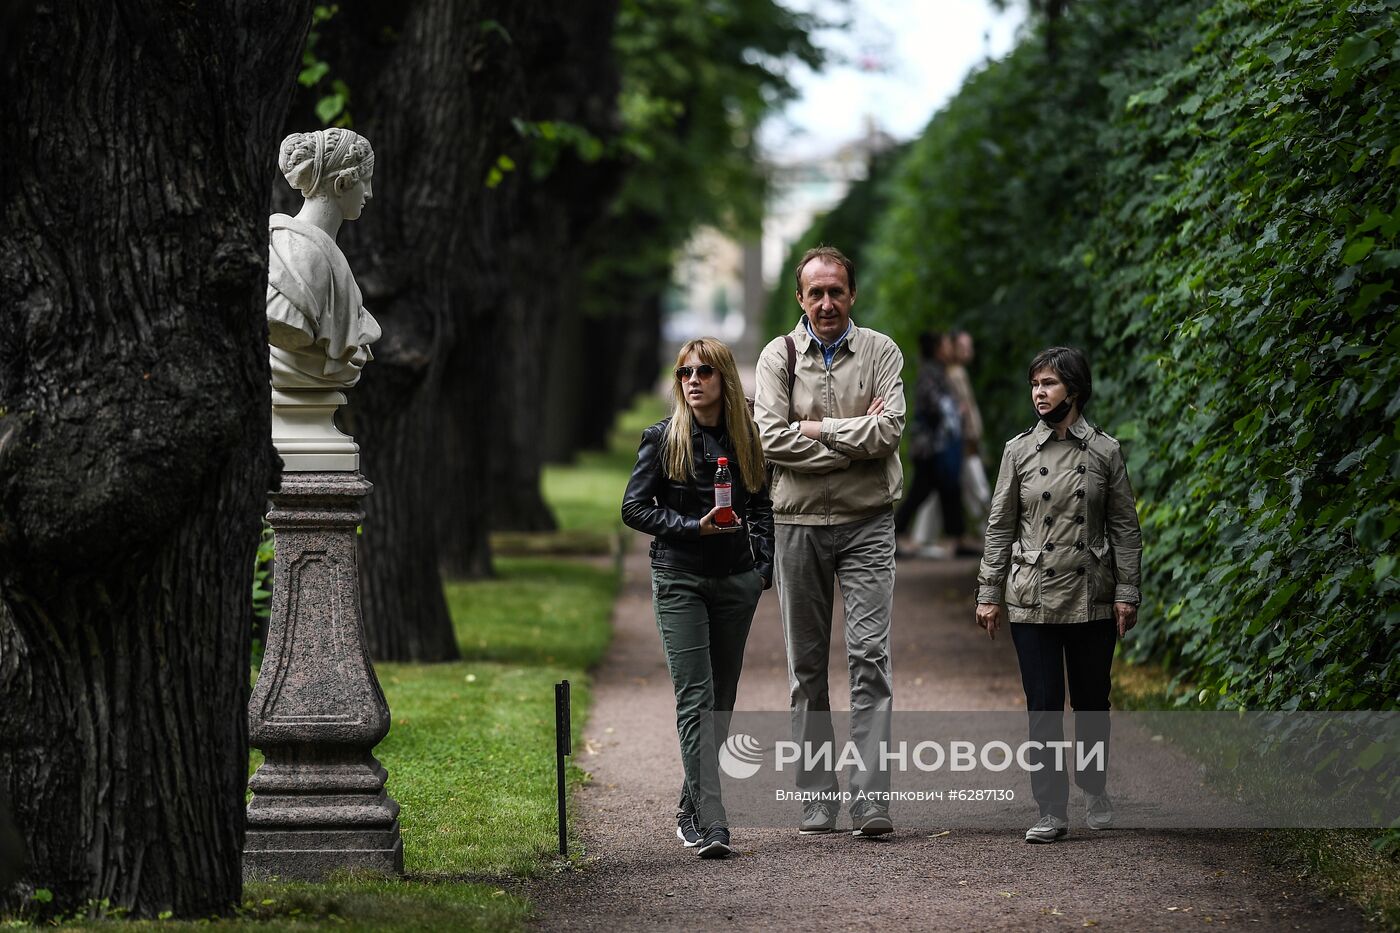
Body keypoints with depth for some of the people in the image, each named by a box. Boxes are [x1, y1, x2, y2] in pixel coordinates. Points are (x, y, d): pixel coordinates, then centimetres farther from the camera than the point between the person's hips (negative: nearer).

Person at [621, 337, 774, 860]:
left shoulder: (745, 439, 6)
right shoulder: (664, 438, -4)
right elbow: (633, 508, -4)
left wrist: (765, 566, 5)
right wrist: (693, 527, -15)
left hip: (736, 581, 4)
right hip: (680, 579, -4)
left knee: (721, 699, 9)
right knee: (695, 698, -13)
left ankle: (692, 806, 25)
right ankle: (711, 824, -19)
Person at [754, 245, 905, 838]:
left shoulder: (880, 352, 4)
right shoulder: (779, 356, 5)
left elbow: (890, 429, -9)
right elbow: (771, 440, -8)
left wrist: (817, 429, -8)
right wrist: (857, 438, -10)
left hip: (867, 522, -1)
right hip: (799, 523, 1)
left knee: (870, 655, -9)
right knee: (806, 665, 5)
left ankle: (873, 802, -11)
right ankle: (817, 800, 10)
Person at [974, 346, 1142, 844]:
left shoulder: (1105, 452, 2)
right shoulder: (1019, 451, 4)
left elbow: (1125, 527, 4)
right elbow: (1000, 527, 7)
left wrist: (1126, 592, -2)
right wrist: (988, 593, 3)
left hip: (1092, 598, 0)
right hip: (1033, 601, 0)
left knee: (1092, 701, 8)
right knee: (1043, 706, -2)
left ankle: (1095, 792, 28)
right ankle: (1051, 811, 2)